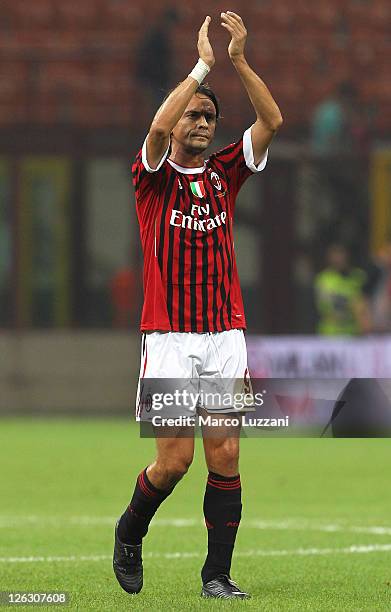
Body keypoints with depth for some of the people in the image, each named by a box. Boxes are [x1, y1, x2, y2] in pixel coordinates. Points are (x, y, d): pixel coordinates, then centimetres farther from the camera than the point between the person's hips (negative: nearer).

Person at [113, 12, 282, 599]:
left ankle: (218, 573, 4)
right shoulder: (154, 174, 1)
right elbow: (159, 127, -21)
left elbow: (272, 121, -2)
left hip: (226, 336, 3)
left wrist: (240, 60, -13)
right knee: (175, 459, -5)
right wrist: (203, 64, -19)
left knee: (225, 457, -3)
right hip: (169, 338, -3)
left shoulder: (224, 172, 11)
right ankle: (130, 533, 22)